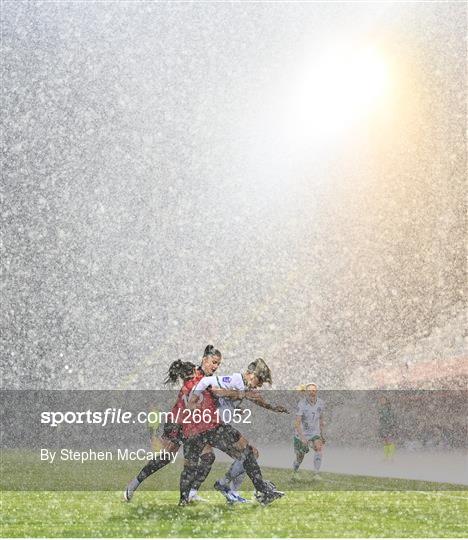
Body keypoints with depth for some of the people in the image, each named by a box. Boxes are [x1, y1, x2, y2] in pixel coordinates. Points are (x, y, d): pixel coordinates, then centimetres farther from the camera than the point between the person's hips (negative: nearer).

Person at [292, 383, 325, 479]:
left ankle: (317, 474, -23)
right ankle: (294, 473, 43)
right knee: (300, 458, 12)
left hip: (314, 433, 3)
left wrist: (321, 434, 16)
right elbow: (297, 423, -29)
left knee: (319, 448, -27)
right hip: (301, 434, -3)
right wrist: (302, 437, -41)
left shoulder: (321, 403, -9)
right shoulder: (302, 404, -25)